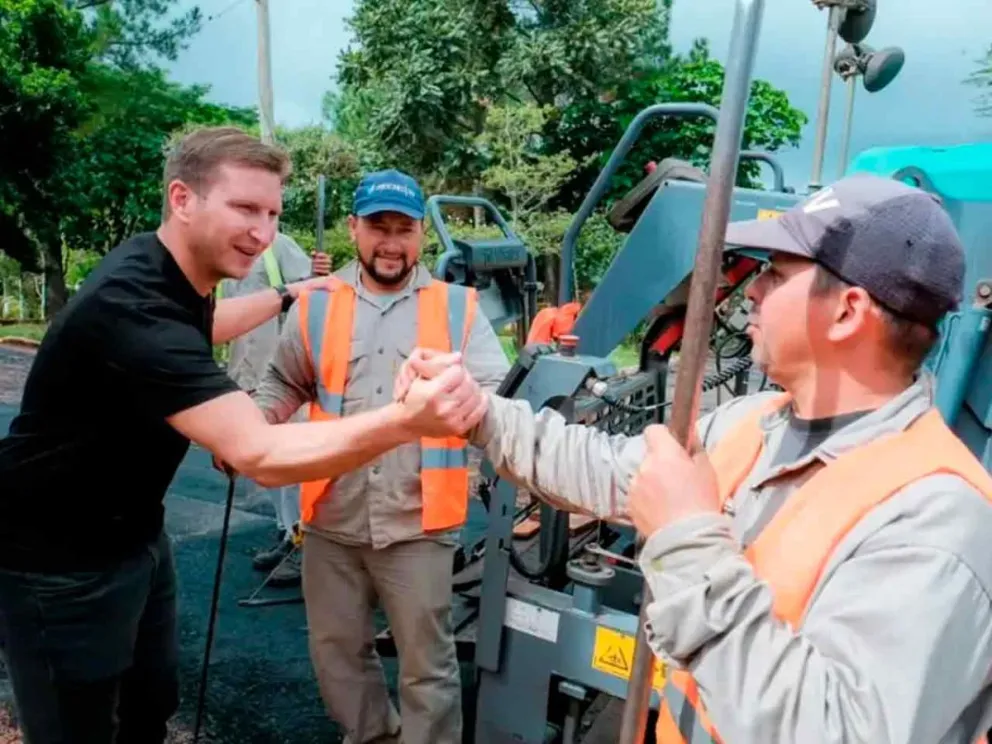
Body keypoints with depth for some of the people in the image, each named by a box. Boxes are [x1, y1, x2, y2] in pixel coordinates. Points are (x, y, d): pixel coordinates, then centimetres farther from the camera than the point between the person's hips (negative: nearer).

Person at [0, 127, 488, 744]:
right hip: (60, 566, -9)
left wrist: (288, 295, 26)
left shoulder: (163, 273, -3)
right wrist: (406, 422, -53)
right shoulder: (133, 305, -33)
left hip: (135, 538, 9)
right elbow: (261, 454, -41)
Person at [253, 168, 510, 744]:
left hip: (418, 521, -3)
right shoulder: (317, 306, 5)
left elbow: (497, 394, -5)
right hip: (333, 520, 3)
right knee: (337, 651, 20)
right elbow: (284, 386, 16)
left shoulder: (458, 307, 0)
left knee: (427, 662, 10)